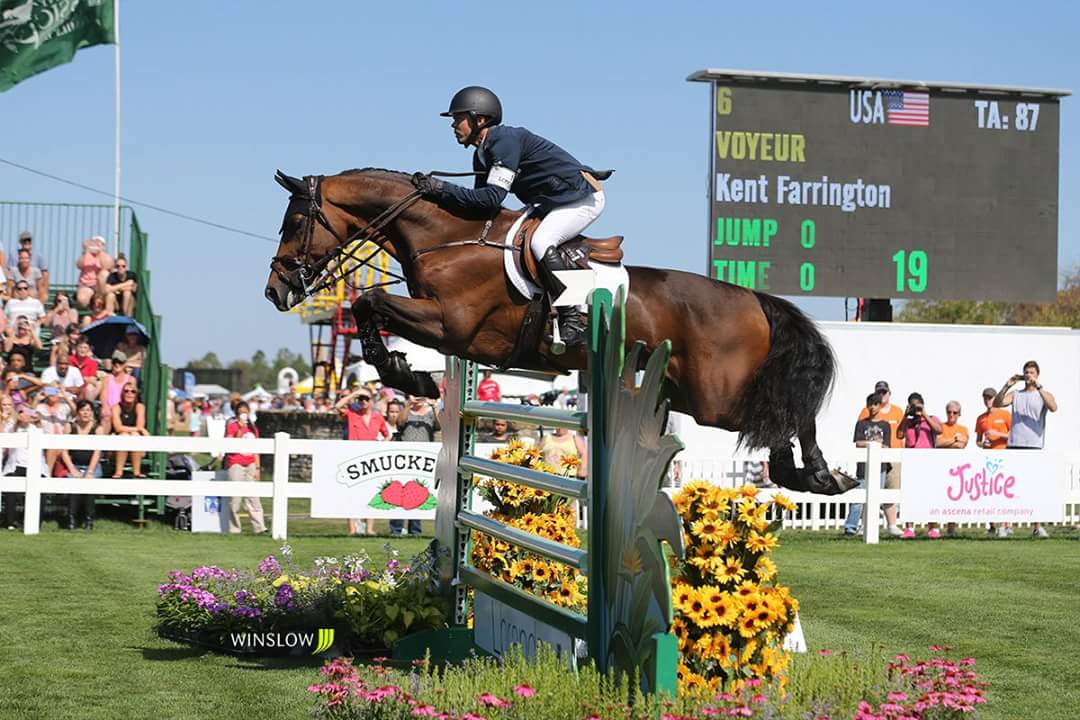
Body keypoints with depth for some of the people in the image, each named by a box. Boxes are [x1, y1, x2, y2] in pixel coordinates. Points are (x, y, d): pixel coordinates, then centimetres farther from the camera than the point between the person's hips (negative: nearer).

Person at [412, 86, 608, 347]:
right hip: (554, 202, 11)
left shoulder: (506, 140, -22)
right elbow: (480, 204, 7)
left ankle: (575, 317, -28)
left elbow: (491, 198, -29)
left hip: (583, 197, -11)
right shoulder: (482, 156, 9)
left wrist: (441, 189, -28)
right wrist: (435, 191, -3)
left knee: (540, 242, -29)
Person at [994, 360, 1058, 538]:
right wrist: (1007, 386, -12)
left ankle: (1037, 526, 0)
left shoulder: (1044, 395, 7)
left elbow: (1053, 407, -14)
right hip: (1014, 445, 2)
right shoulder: (1015, 395, 14)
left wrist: (1039, 387, -20)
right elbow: (997, 403, -1)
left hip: (1034, 446, -2)